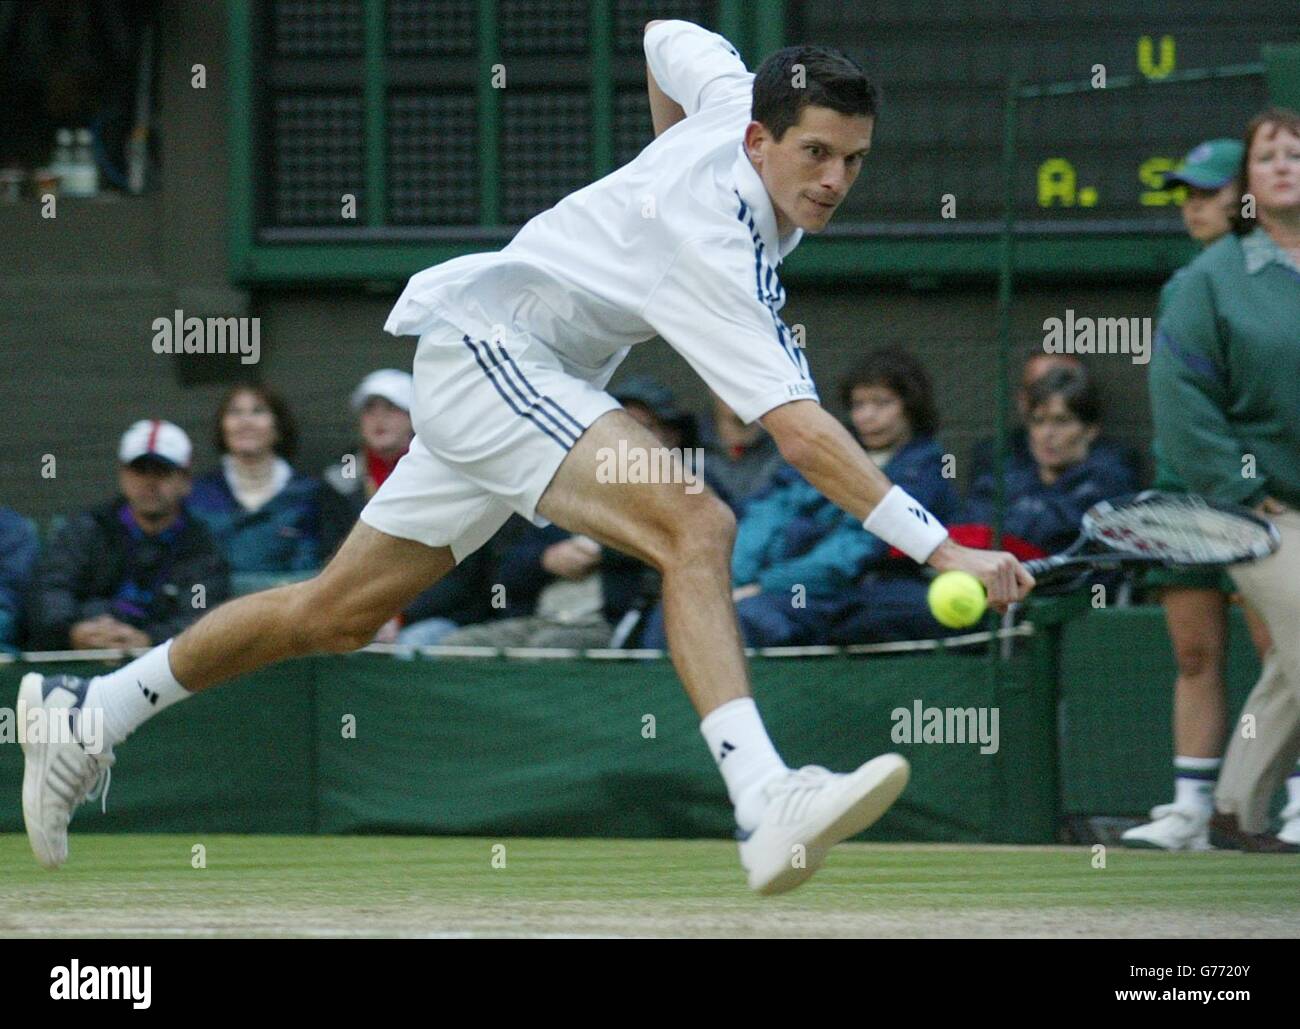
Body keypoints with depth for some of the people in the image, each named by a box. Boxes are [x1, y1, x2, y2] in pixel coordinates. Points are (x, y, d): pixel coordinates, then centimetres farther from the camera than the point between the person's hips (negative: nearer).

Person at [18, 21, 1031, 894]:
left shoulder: (739, 98, -6)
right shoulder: (709, 244, -30)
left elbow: (669, 40, 18)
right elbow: (801, 433, -38)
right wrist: (942, 550, -43)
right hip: (485, 342, -10)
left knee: (341, 610, 18)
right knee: (694, 525, -31)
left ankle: (88, 712, 30)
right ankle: (765, 805, -45)